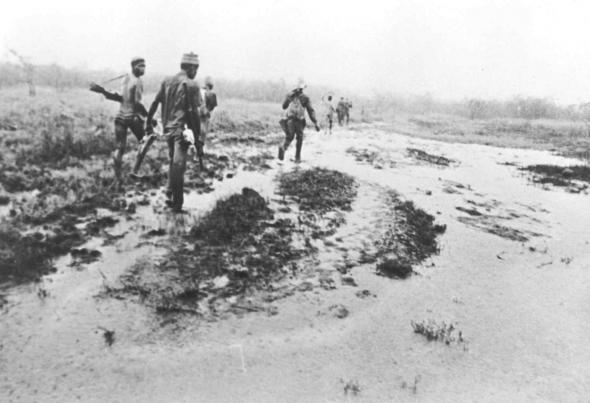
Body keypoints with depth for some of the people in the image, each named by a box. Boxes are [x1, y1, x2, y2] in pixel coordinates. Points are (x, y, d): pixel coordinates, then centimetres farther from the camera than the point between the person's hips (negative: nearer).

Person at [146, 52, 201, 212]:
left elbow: (155, 103, 8)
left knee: (173, 163, 20)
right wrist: (198, 135, -9)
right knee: (179, 164, -3)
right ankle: (176, 203, 2)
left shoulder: (167, 81, 9)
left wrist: (148, 123, 15)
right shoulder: (191, 85, -9)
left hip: (167, 128, 6)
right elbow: (194, 112, -14)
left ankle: (170, 196, 25)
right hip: (182, 129, -6)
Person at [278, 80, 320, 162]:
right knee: (299, 139, 15)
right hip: (299, 121, -2)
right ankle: (297, 157, 15)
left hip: (289, 119, 2)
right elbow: (311, 111, -3)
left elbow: (284, 107, 20)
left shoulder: (289, 95, 8)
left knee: (289, 137, 6)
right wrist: (316, 123, -4)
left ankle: (283, 147, -27)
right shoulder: (305, 98, 2)